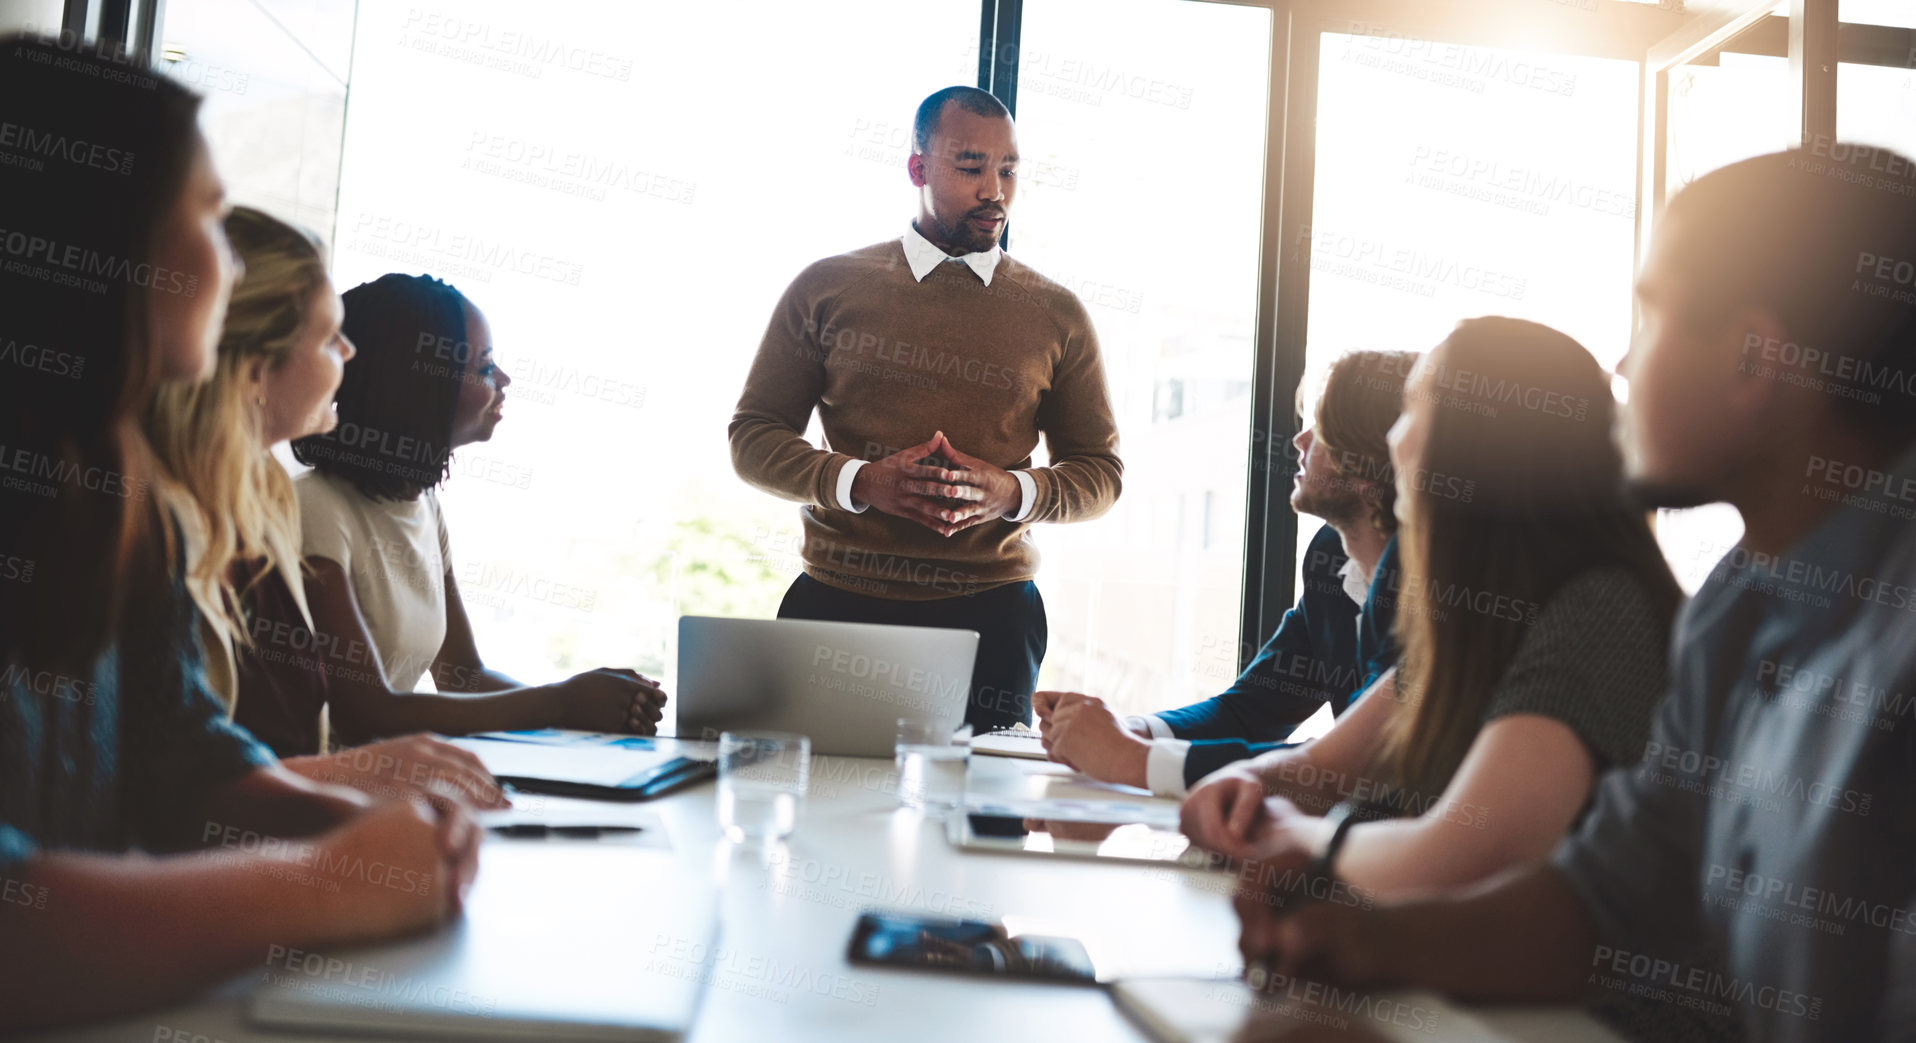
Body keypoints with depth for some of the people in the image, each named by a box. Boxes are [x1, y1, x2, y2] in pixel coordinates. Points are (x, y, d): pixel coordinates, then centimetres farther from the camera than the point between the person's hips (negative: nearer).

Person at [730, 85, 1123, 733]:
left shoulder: (1056, 315, 9)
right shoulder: (827, 289, 6)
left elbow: (1100, 472, 11)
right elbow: (753, 438, 6)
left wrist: (1012, 492, -10)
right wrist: (861, 481, -12)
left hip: (989, 612, 1)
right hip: (835, 602, 0)